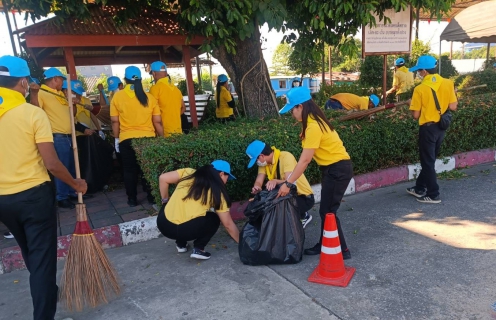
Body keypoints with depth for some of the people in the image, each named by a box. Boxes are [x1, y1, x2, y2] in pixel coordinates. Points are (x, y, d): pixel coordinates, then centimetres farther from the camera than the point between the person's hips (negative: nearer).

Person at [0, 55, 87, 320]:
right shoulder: (34, 113, -14)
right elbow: (52, 164, -18)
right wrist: (75, 184, -2)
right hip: (34, 195, -6)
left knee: (30, 254, 26)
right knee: (42, 257, 4)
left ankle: (45, 292, 47)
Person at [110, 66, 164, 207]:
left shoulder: (117, 96, -2)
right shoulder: (149, 97, 0)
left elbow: (115, 121, 1)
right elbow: (157, 122, 2)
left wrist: (117, 138, 12)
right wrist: (162, 139, 12)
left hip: (127, 140, -1)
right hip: (148, 138, 1)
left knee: (130, 170, 11)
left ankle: (132, 199, 18)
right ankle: (152, 196, 20)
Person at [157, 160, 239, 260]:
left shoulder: (189, 172, 12)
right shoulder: (217, 192, 5)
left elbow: (163, 178, 7)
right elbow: (228, 224, 9)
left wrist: (165, 201, 21)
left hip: (163, 225, 4)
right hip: (185, 230, -4)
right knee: (213, 219, 21)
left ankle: (181, 244, 30)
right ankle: (198, 249, 7)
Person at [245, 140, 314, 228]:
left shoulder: (286, 157, -26)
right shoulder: (264, 162, -4)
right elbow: (259, 181, -12)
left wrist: (275, 181, -54)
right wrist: (256, 188, -35)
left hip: (304, 197, -8)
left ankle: (304, 216, 2)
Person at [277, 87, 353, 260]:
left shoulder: (313, 126, -24)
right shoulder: (313, 121, 6)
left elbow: (305, 160, -23)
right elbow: (306, 157, 5)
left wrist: (288, 183, -19)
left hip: (338, 170, -10)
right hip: (332, 168, 10)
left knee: (328, 211, -1)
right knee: (326, 210, 16)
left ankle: (342, 250, 13)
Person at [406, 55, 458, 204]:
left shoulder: (420, 89, -15)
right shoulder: (448, 83, -2)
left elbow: (416, 115, -12)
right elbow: (453, 107, 0)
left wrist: (412, 105, 7)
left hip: (428, 127, -6)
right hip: (441, 127, 6)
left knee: (428, 162, 5)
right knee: (429, 160, 18)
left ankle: (433, 195, 10)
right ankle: (420, 188, 29)